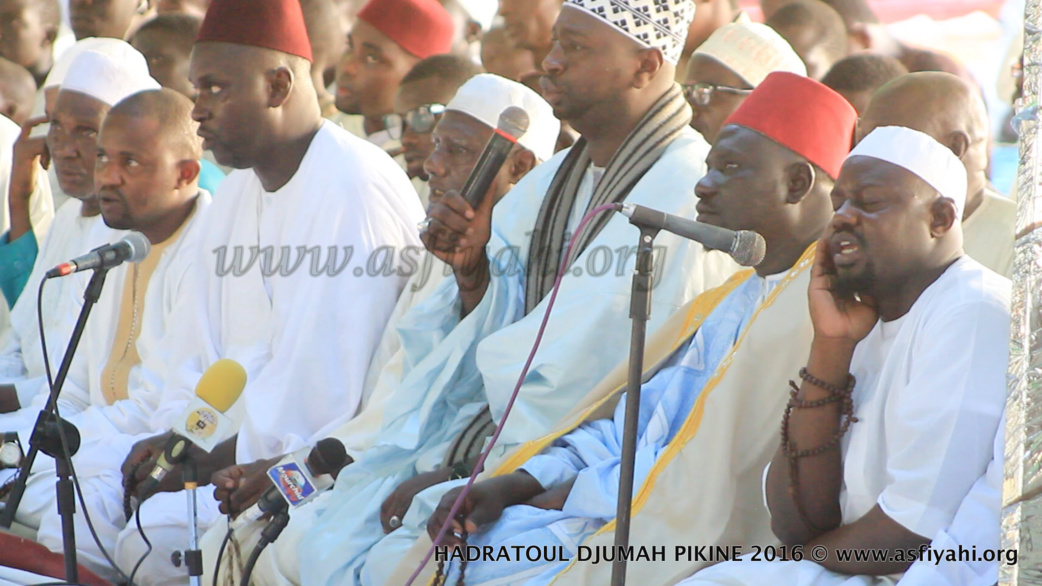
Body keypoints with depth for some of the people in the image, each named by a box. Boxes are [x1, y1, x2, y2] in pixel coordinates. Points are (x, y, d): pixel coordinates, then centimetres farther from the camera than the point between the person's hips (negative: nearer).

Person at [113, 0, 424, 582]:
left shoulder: (356, 189, -16)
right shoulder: (239, 190, 16)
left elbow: (322, 376, -21)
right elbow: (203, 336, 16)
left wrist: (215, 461, -16)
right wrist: (174, 434, -2)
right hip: (237, 446, 9)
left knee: (156, 534, -24)